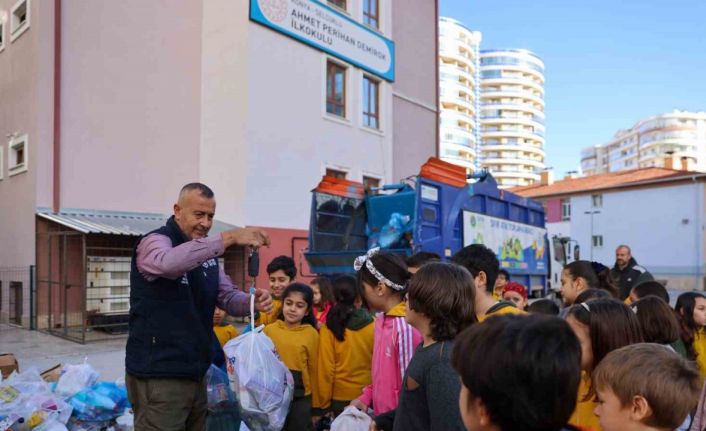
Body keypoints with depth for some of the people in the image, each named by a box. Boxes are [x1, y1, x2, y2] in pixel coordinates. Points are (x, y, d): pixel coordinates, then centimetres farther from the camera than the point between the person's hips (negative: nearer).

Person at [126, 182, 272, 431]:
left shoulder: (207, 253, 11)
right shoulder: (155, 242, -12)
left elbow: (228, 297, 8)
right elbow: (169, 262, -36)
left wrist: (253, 302, -15)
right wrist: (229, 237, -40)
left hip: (195, 372, 7)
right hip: (158, 374, -7)